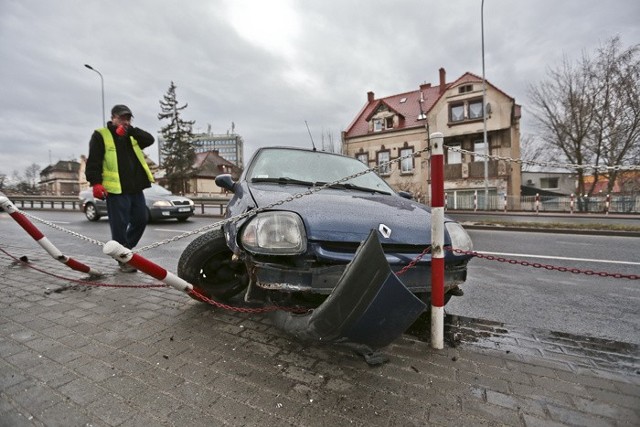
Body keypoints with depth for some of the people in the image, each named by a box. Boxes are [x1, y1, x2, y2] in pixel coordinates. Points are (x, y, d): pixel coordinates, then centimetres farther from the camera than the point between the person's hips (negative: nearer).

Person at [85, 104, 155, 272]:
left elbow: (150, 140, 1)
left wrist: (131, 130, -9)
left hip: (136, 188, 6)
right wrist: (96, 182, -16)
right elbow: (93, 161, -6)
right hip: (116, 190, -6)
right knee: (120, 226, -3)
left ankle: (124, 250, 31)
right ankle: (124, 260, 8)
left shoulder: (132, 136, 18)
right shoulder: (100, 135, 0)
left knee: (140, 221, 12)